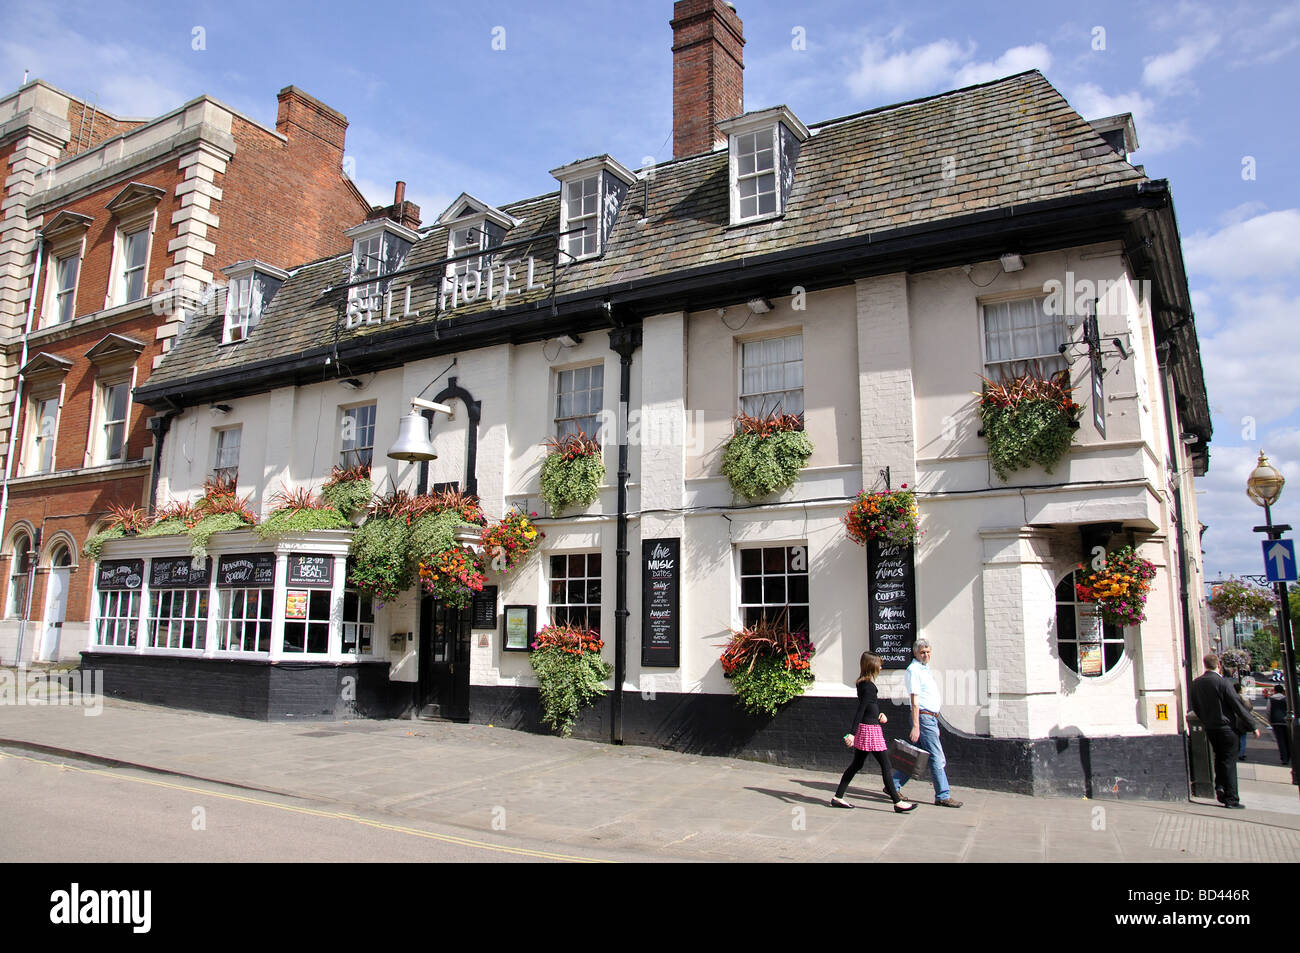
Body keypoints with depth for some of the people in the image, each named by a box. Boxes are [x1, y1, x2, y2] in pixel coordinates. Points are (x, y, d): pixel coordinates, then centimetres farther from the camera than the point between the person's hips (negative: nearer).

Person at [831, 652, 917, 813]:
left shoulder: (862, 683, 10)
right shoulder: (869, 686, -17)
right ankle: (897, 802, 8)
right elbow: (860, 710, -20)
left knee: (856, 764, 13)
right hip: (870, 729, -10)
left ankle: (837, 797, 15)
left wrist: (881, 714, 4)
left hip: (863, 728, 10)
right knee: (886, 766, 0)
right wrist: (852, 733, -22)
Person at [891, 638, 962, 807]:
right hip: (924, 717, -9)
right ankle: (943, 796, 1)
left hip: (931, 717, 9)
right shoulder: (913, 670, -12)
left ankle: (894, 786, 16)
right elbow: (914, 701, -17)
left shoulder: (925, 669, 17)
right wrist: (915, 727, -21)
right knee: (936, 758, -5)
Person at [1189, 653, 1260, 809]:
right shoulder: (1222, 681, -16)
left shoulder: (1196, 683, 2)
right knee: (1229, 761, 1)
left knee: (1219, 758, 22)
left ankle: (1219, 787, 13)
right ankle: (1231, 799, 4)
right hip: (1226, 727, -5)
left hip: (1209, 728, 5)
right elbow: (1237, 704, -14)